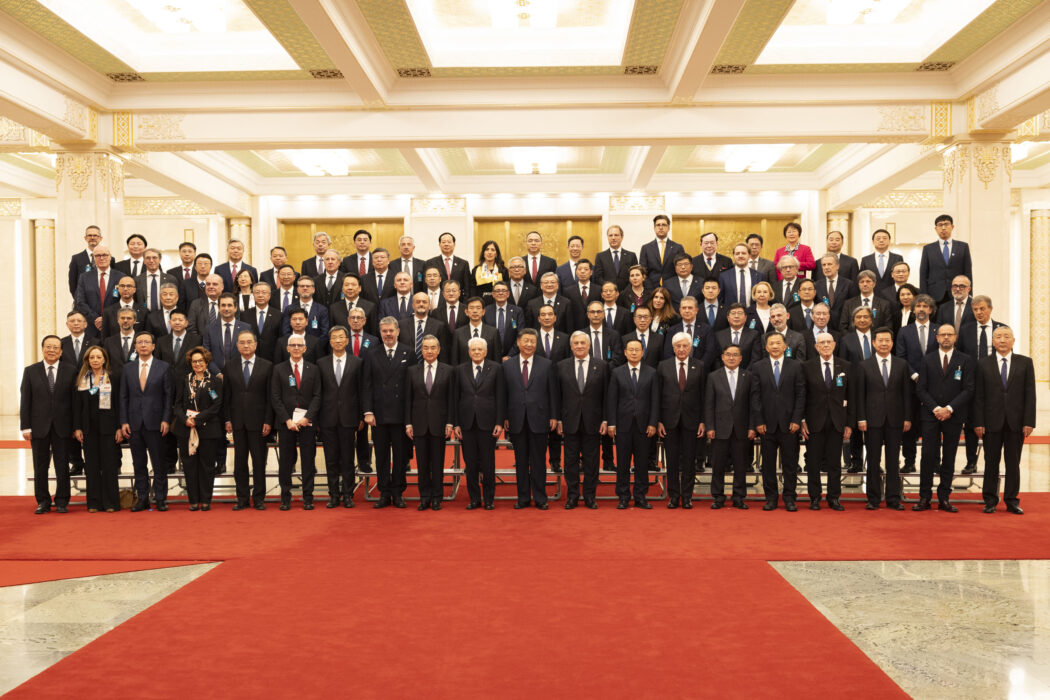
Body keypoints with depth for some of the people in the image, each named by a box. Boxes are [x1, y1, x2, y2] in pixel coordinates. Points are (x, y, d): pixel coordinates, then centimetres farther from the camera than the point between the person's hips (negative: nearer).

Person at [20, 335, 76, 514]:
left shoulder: (71, 371, 2)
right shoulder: (30, 371, 5)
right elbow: (25, 401, 3)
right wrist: (25, 427, -4)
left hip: (62, 426, -1)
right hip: (39, 427, 1)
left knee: (63, 466, 3)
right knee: (40, 466, 8)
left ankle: (62, 501, 13)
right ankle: (43, 501, 18)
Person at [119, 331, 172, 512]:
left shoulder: (164, 367, 2)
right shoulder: (128, 368, 10)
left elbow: (168, 395, 0)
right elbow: (123, 397, 9)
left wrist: (166, 420, -7)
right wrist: (124, 421, 2)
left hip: (155, 422, -3)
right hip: (134, 423, 3)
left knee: (159, 463, 1)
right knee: (139, 463, 8)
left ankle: (160, 498, 9)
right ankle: (142, 499, 16)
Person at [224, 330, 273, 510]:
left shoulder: (267, 366, 1)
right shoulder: (230, 366, 8)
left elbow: (270, 396, -1)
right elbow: (226, 395, 8)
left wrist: (268, 421, -6)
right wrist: (227, 419, 0)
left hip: (258, 420, -2)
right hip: (237, 421, 2)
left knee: (259, 460, 3)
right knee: (239, 461, 7)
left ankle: (259, 498, 12)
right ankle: (242, 498, 15)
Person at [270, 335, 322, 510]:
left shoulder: (313, 369, 8)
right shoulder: (279, 369, 7)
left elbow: (317, 396, 3)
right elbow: (275, 398, 1)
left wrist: (307, 418, -10)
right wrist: (287, 420, -9)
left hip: (307, 421, 0)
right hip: (286, 421, 0)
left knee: (308, 460, 2)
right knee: (285, 461, 3)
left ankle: (308, 498, 9)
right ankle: (285, 498, 12)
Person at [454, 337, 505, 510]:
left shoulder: (495, 369, 3)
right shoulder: (460, 370, 7)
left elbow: (501, 397, 0)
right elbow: (455, 398, 6)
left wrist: (499, 422, -5)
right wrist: (456, 424, 0)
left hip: (487, 422, -2)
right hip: (467, 423, 2)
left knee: (488, 463, 4)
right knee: (470, 463, 6)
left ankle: (489, 499, 15)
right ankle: (474, 499, 16)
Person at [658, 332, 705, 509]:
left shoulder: (699, 366, 3)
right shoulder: (663, 366, 4)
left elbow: (703, 395, 2)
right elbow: (658, 395, 3)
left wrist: (702, 421, -3)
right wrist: (658, 421, -3)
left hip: (691, 420, 0)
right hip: (669, 420, 0)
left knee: (689, 460, 6)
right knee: (671, 460, 6)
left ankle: (687, 496, 16)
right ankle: (673, 496, 15)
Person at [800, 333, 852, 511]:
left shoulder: (845, 367, 6)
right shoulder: (807, 367, 1)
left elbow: (850, 396, 6)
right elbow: (802, 396, 1)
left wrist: (849, 423, 2)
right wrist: (802, 420, -6)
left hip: (837, 422, 1)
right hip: (815, 422, -1)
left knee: (835, 462, 6)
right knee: (813, 462, 4)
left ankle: (834, 498, 16)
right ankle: (814, 498, 14)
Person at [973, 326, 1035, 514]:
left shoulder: (1025, 363, 6)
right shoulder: (983, 364, 4)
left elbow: (1030, 394, 2)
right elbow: (979, 396, 1)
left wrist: (1029, 422, -6)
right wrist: (978, 423, -6)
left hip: (1016, 422, 1)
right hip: (992, 422, 0)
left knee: (1013, 462, 7)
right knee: (991, 462, 4)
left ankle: (1012, 501, 16)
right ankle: (990, 500, 13)